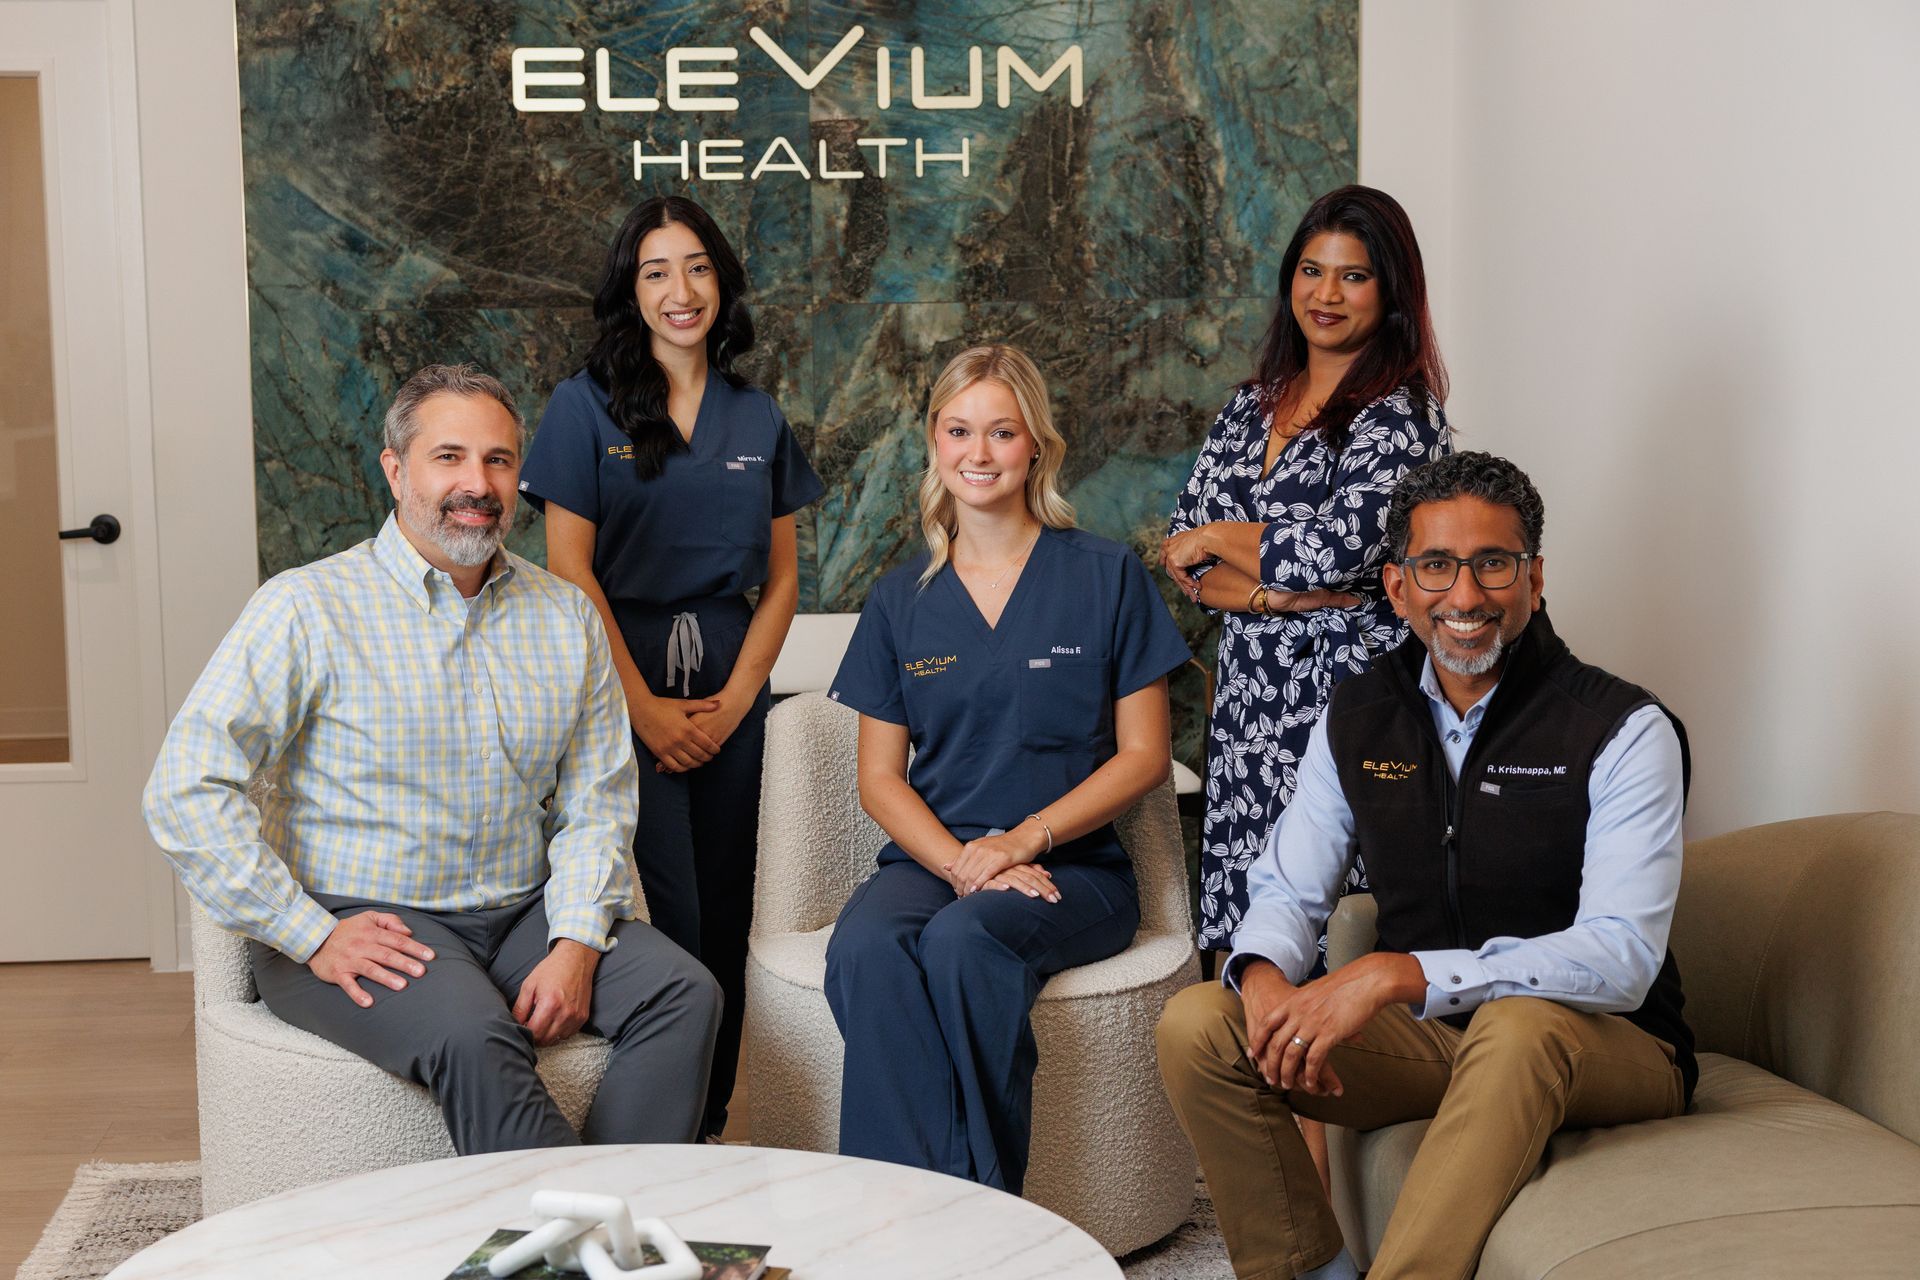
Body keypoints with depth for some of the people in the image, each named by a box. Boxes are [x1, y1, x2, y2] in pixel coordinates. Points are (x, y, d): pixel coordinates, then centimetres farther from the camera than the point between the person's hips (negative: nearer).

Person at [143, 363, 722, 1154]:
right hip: (363, 921, -5)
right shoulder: (309, 608, -5)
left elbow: (595, 802, 7)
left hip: (522, 914, 5)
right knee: (475, 1038, -33)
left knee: (685, 994, -18)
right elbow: (186, 793, -11)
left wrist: (576, 943, -10)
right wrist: (311, 936, -15)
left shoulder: (565, 617, 10)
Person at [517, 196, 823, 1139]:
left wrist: (735, 700, -2)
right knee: (674, 913, -11)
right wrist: (645, 707, -10)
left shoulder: (756, 419, 12)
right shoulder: (586, 406, 0)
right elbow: (570, 572, -6)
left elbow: (781, 578, 11)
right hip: (623, 685, -4)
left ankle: (710, 1129, 16)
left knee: (725, 918, 4)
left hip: (730, 695, 4)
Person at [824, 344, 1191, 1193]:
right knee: (864, 948, -32)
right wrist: (959, 864, -10)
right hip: (931, 857, 3)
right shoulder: (901, 599, 13)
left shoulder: (1106, 579, 5)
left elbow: (1144, 756, 2)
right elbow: (880, 778, 10)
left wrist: (1020, 842, -11)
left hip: (1071, 867, -2)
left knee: (963, 938, -35)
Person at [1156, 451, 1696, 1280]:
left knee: (1518, 1028, -39)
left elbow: (1621, 959, -23)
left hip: (1603, 1044, -4)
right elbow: (1288, 891, 7)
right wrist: (1266, 974, -20)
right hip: (1426, 1035, 5)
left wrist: (1395, 974, -33)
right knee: (1196, 1024, -14)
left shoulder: (1623, 730, -13)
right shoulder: (1359, 717, 4)